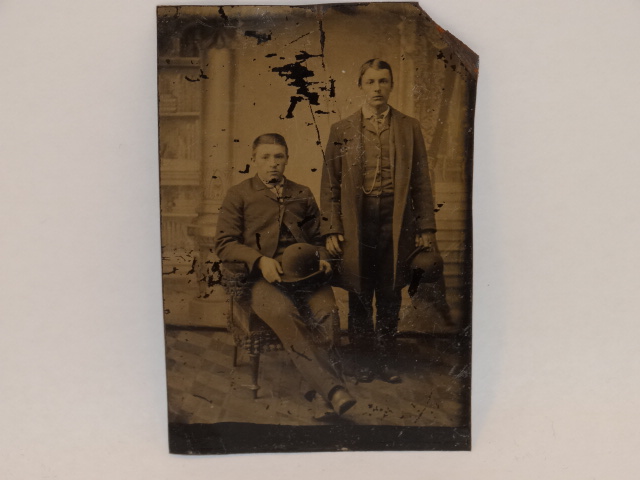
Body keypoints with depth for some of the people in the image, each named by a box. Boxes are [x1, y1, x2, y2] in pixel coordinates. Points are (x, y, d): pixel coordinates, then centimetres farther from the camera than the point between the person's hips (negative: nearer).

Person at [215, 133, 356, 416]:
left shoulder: (302, 195, 25)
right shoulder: (238, 195, 14)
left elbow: (316, 238, 31)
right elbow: (224, 244, 5)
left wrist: (321, 258, 6)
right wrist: (260, 260, -12)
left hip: (304, 273, 3)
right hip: (261, 277, -3)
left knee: (326, 308, -32)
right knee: (283, 311, -36)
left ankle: (314, 375, -18)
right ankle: (331, 388, -39)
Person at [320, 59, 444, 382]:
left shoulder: (409, 128, 8)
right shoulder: (341, 130, 7)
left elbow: (421, 182, 7)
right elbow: (330, 184, 5)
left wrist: (426, 229, 1)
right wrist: (331, 229, -4)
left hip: (396, 219, 1)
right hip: (357, 219, 0)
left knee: (390, 295, 7)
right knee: (359, 294, 6)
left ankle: (385, 361, 21)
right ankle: (363, 360, 21)